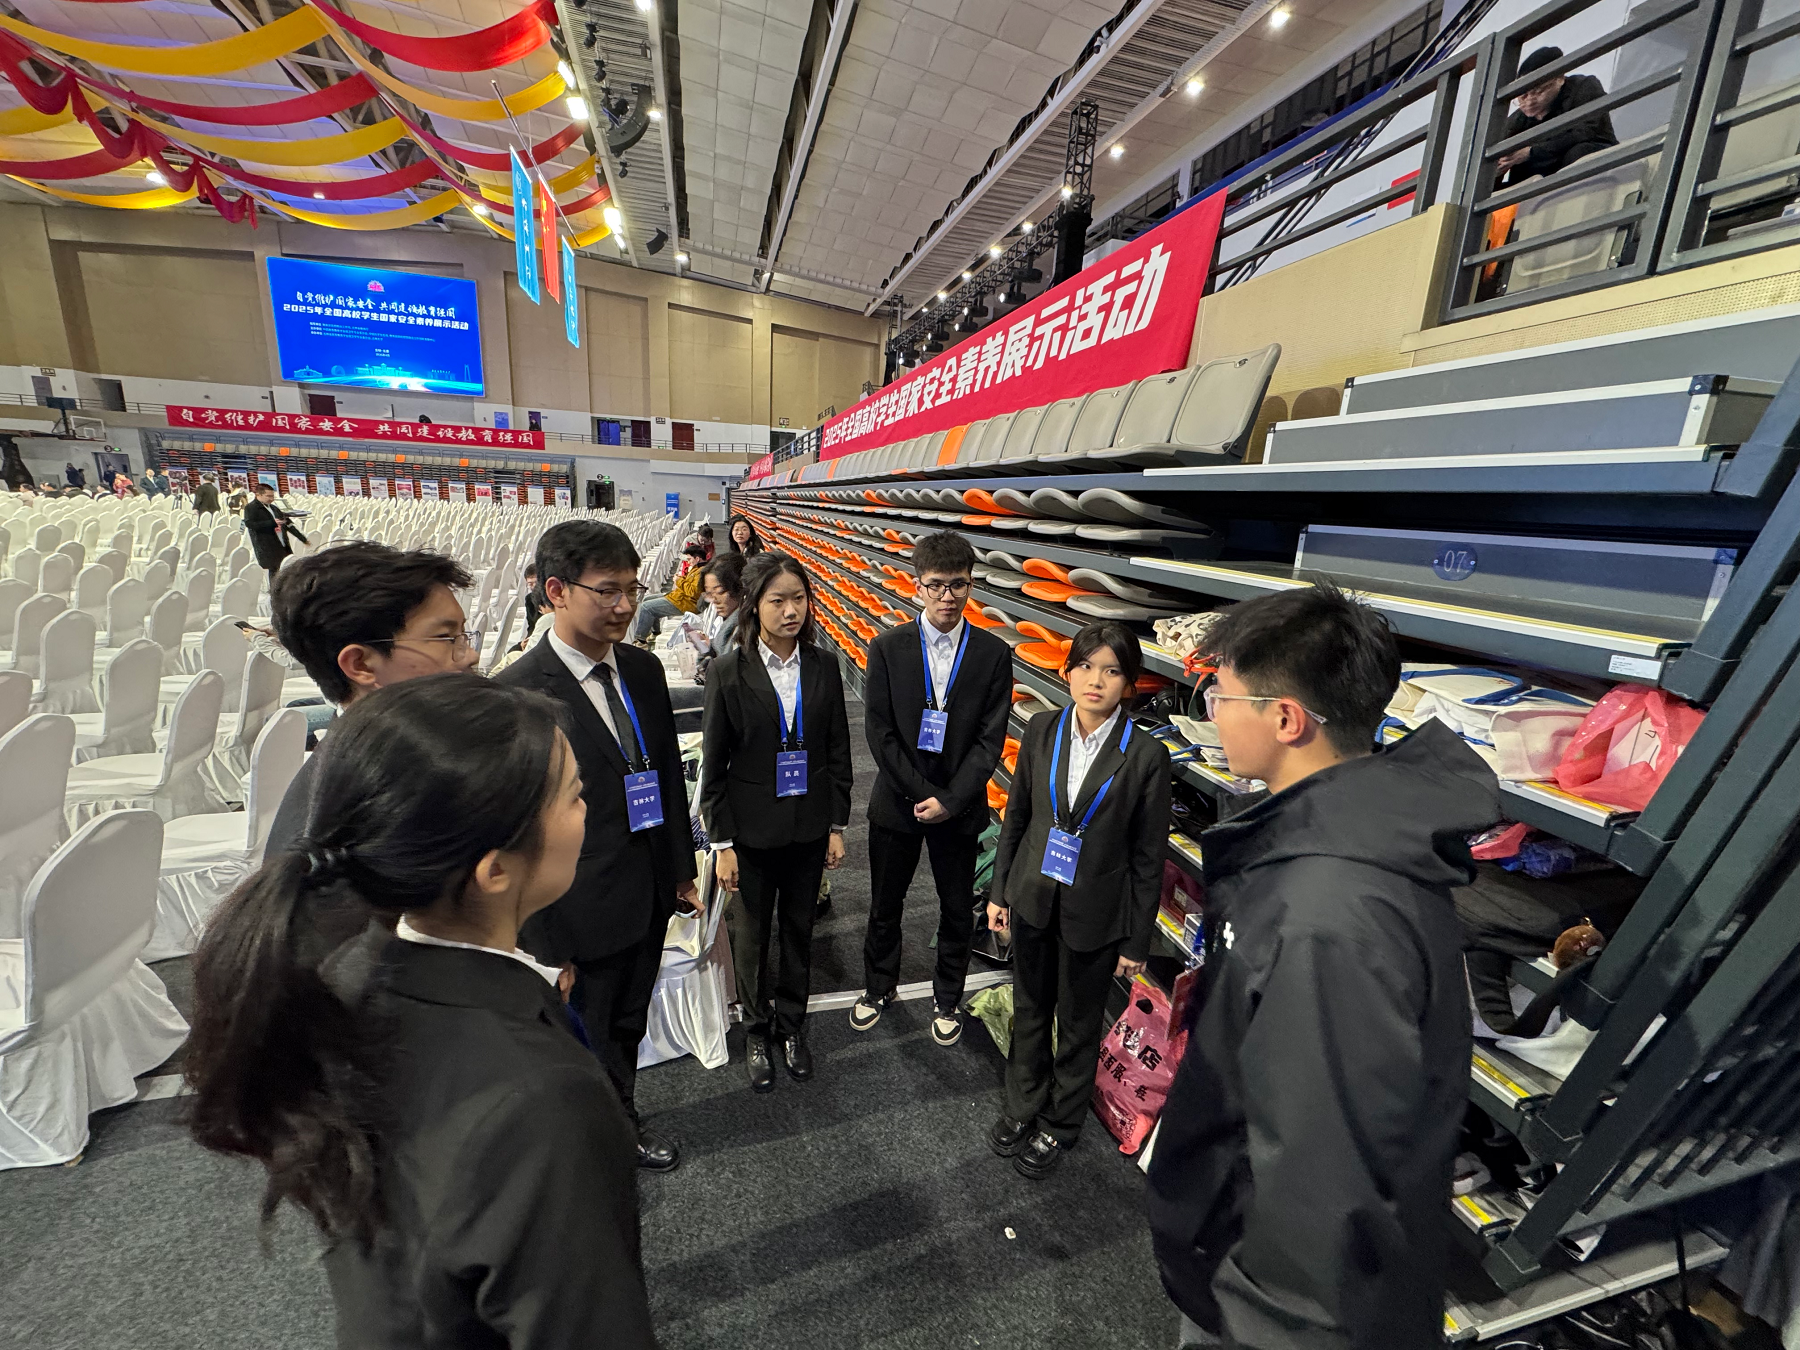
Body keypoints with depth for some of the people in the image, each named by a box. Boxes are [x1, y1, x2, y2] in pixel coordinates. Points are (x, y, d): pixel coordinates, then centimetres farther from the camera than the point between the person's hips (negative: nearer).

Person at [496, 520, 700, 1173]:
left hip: (651, 897, 6)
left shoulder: (644, 668, -2)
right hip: (583, 913, -5)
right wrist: (543, 941, -13)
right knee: (586, 1037, 20)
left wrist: (682, 867, 9)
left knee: (629, 1022, 27)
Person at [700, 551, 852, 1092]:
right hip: (752, 830, -2)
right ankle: (757, 1031, 41)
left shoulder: (824, 668, -5)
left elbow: (838, 753, 1)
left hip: (809, 828, 2)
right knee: (752, 936, 16)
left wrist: (837, 826, 1)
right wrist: (722, 843, -6)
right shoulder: (728, 673, -11)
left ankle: (791, 1025, 42)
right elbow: (713, 765, -7)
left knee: (798, 931, 18)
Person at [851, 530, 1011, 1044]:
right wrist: (919, 793, -14)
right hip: (897, 800, 0)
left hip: (961, 805, 0)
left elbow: (990, 738, -8)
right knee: (885, 905, 18)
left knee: (957, 910, 16)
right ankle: (879, 987, 44)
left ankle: (948, 999, 41)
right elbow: (879, 731, -9)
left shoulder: (994, 654, -7)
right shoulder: (888, 648, -7)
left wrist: (949, 799, -15)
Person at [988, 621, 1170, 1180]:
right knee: (1029, 1010, 22)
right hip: (1033, 901, 3)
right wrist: (999, 892, 6)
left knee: (1079, 1027, 18)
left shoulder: (1145, 756, -16)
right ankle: (1023, 1105, 48)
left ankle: (1060, 1125, 44)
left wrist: (1137, 941, -4)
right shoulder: (1041, 730, -7)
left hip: (1095, 916, -3)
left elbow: (1148, 857, -9)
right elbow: (1016, 815, 3)